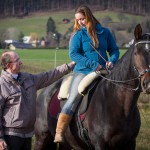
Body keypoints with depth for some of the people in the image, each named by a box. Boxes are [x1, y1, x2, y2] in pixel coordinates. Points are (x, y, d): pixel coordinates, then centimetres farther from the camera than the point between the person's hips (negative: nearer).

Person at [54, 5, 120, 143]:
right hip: (83, 72, -4)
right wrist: (93, 64, -17)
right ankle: (59, 133, -18)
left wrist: (112, 61, -10)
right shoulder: (78, 35, 0)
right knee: (73, 100, -16)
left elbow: (114, 50, 13)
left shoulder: (105, 32, 7)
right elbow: (73, 54, -9)